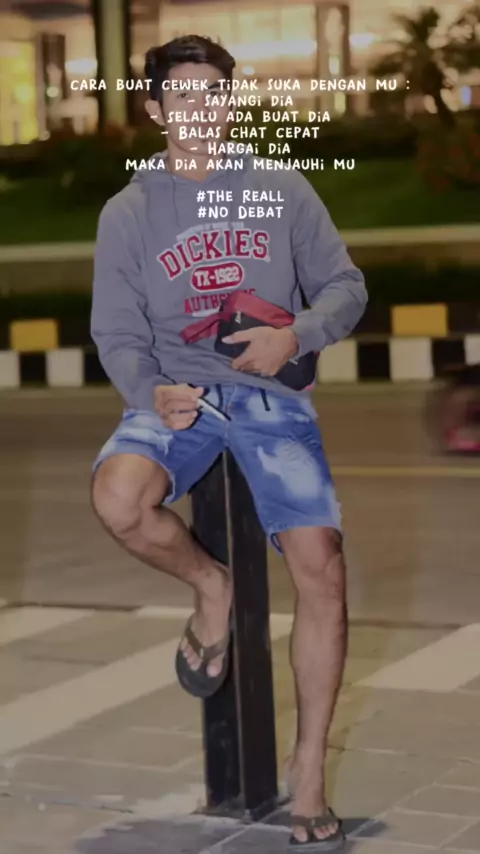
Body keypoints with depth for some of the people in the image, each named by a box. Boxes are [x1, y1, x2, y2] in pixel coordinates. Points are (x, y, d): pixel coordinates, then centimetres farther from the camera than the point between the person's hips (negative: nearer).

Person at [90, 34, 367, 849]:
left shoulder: (282, 189, 7)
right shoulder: (127, 213, 7)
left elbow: (345, 286, 7)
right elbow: (118, 334, 6)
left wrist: (295, 336, -15)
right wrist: (152, 394, -16)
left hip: (272, 394, 0)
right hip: (180, 393, 0)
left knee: (320, 568, -14)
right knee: (118, 496, -33)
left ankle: (309, 766, 3)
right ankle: (211, 587, 1)